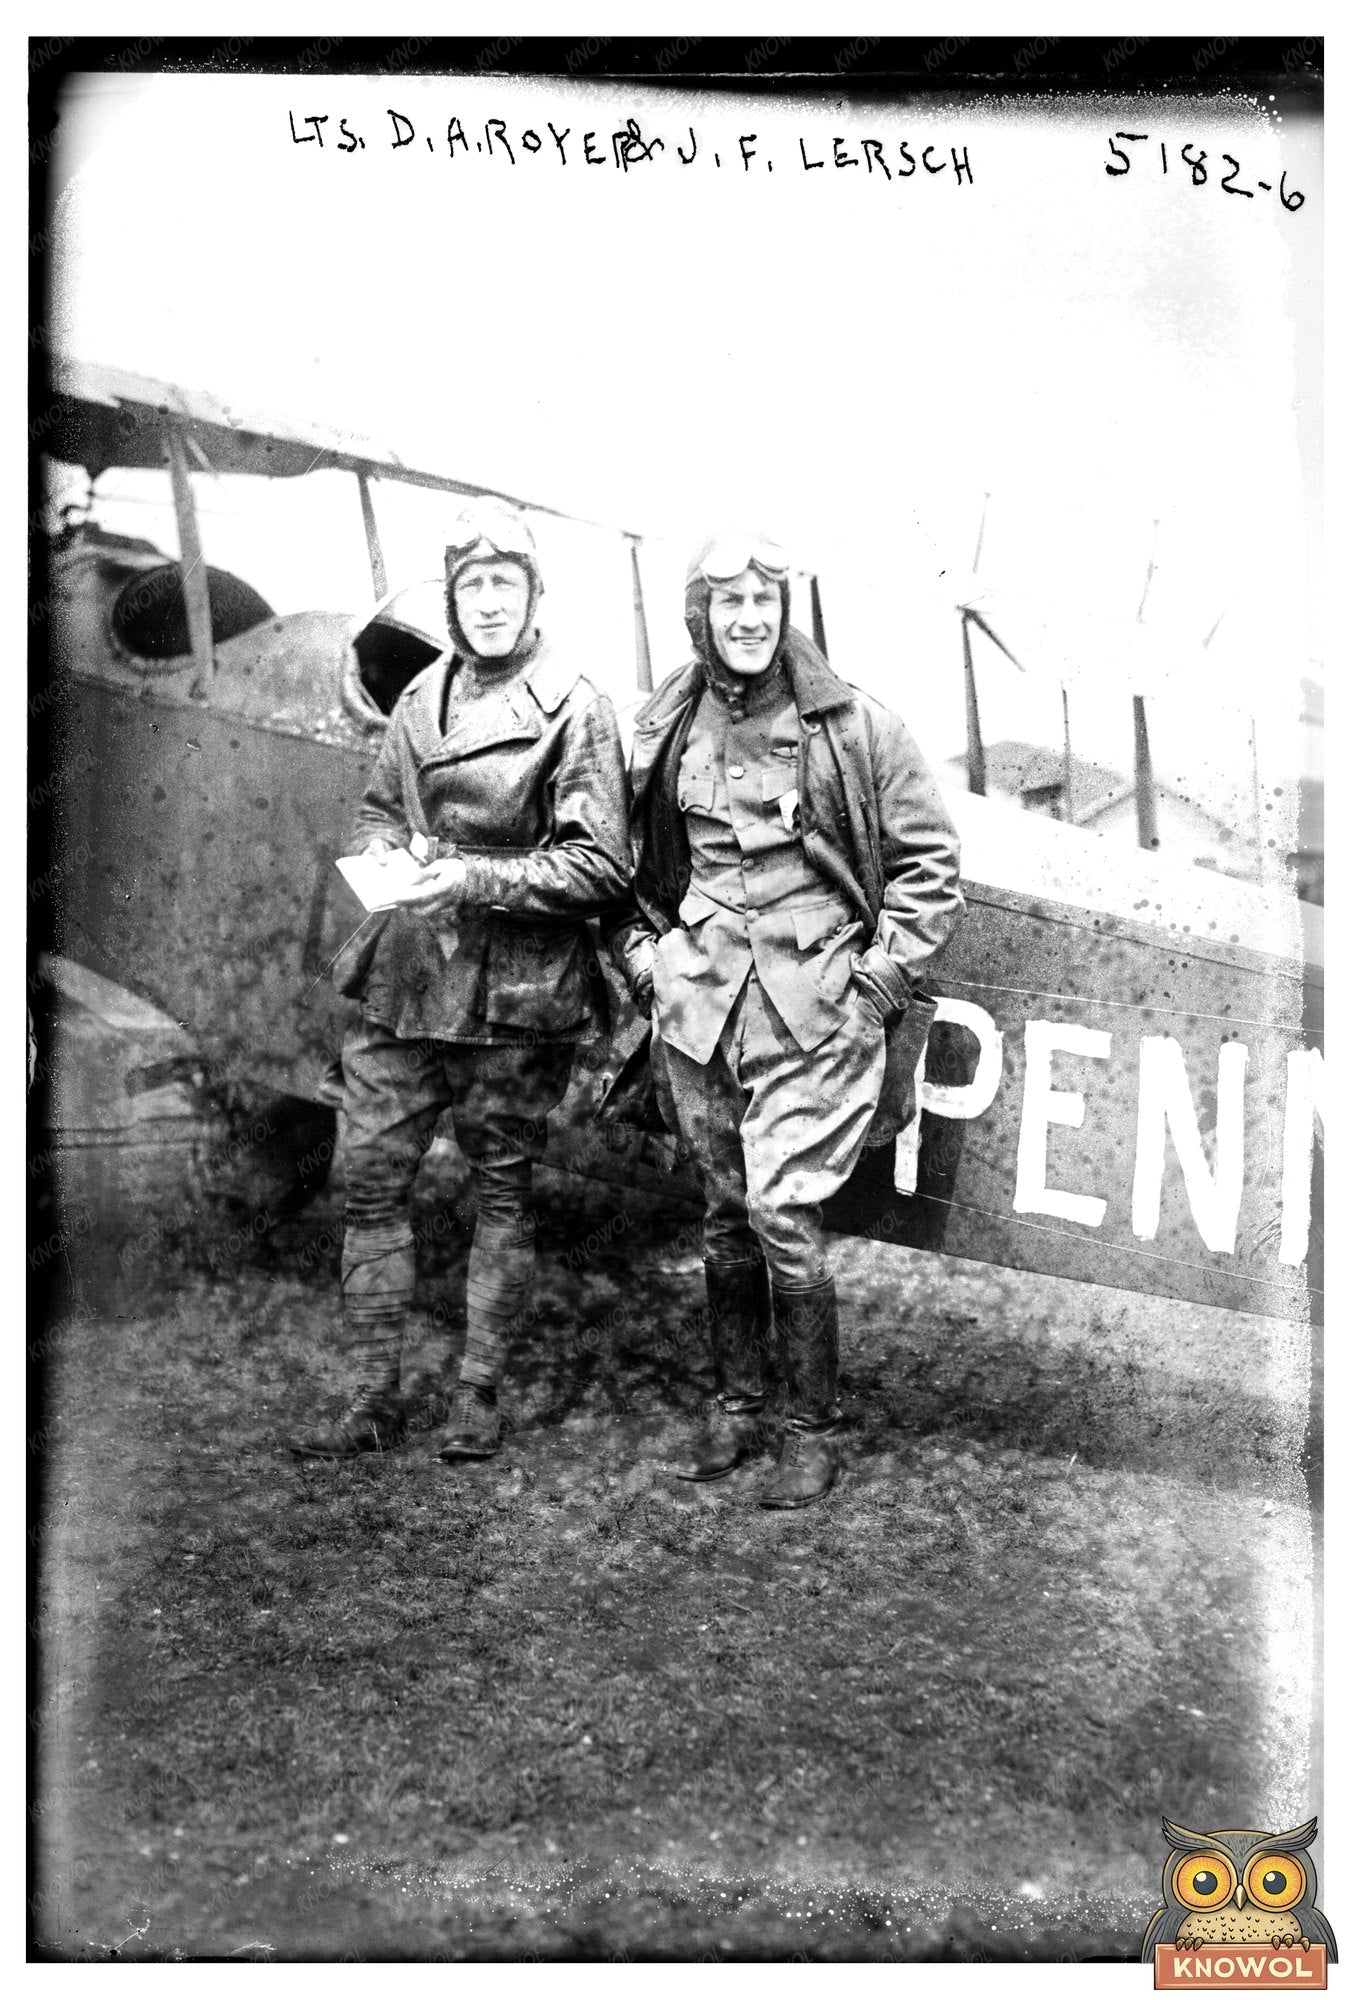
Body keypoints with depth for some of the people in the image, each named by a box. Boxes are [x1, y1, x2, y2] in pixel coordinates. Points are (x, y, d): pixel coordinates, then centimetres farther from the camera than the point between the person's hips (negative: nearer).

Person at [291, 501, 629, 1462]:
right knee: (371, 1179, 6)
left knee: (503, 1192, 7)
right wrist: (383, 854, 0)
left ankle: (479, 1392, 22)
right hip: (404, 976, 6)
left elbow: (601, 865, -11)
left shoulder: (575, 706, -6)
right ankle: (375, 1396, 18)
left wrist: (474, 880, -17)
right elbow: (378, 807, 23)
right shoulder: (426, 694, 11)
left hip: (515, 990, -5)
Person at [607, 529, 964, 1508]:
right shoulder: (663, 731, 7)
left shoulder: (855, 727, -4)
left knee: (783, 1215, -8)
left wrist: (878, 982, -5)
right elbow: (623, 862, 21)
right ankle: (736, 1405, 29)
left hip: (812, 1010, -4)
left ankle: (815, 1427, 10)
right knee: (725, 1214, 13)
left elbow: (931, 866, 0)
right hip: (697, 1006, 4)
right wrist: (641, 952, 8)